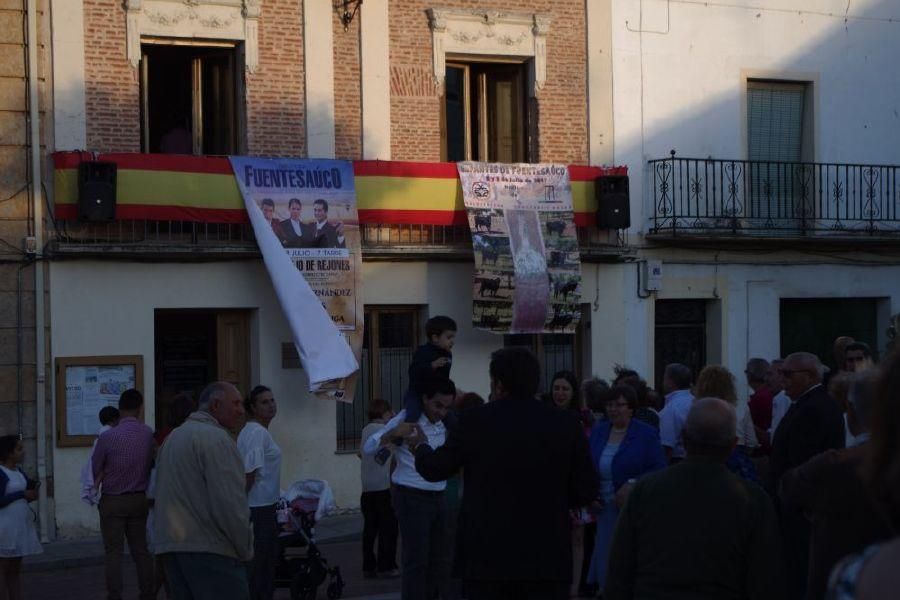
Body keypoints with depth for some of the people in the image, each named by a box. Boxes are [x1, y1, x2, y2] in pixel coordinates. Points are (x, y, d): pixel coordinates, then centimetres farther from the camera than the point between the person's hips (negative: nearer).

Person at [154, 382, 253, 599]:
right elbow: (230, 504, -17)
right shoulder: (216, 437, -10)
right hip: (209, 551, -9)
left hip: (170, 548, 9)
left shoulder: (173, 437, 19)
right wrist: (246, 550, -6)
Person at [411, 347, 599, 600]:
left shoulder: (475, 421, -5)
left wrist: (421, 446, 29)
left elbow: (435, 469, 7)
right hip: (548, 558, 1)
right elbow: (586, 491, 3)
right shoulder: (565, 424, -2)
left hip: (487, 555, 0)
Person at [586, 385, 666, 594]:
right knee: (605, 559, 3)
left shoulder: (647, 434, -4)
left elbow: (660, 470, -9)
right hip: (605, 510, 4)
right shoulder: (598, 431, 10)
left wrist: (633, 485, -20)